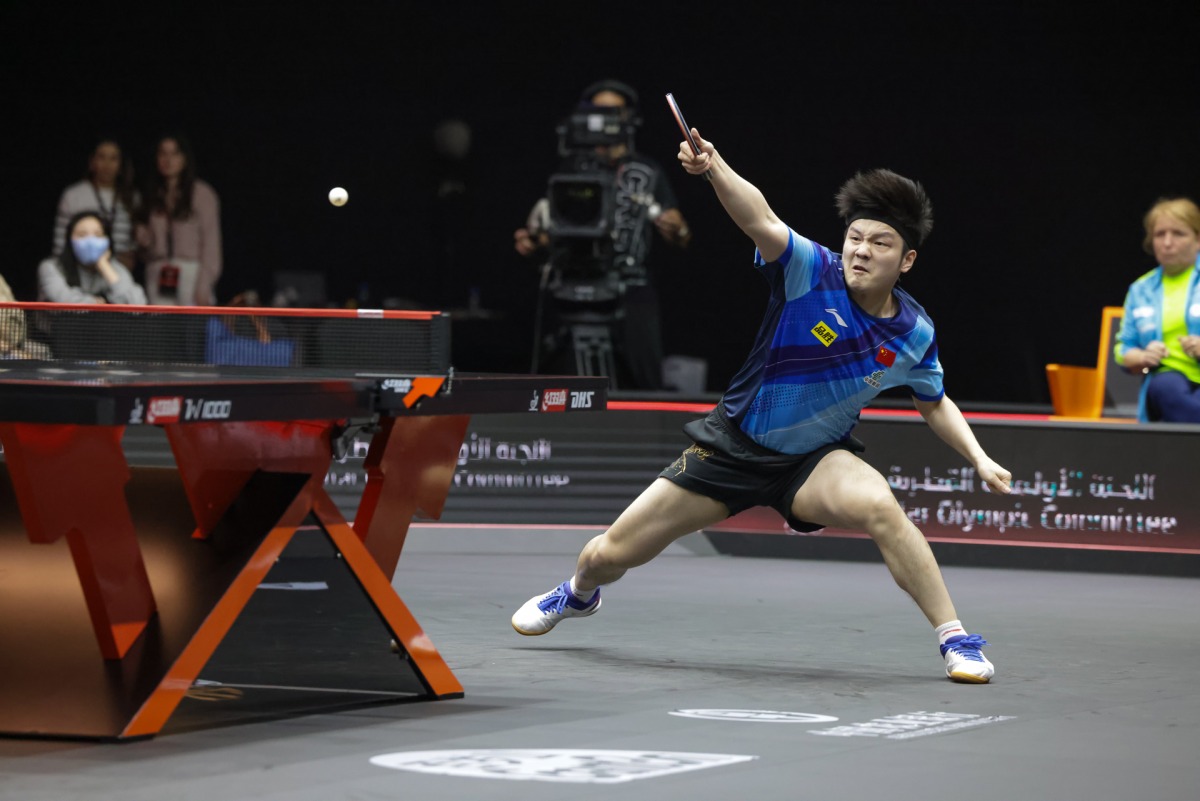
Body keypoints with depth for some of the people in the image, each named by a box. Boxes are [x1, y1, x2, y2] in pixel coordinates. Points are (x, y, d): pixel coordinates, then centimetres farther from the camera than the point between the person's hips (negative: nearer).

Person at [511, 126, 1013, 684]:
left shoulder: (915, 335, -9)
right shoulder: (812, 271, -20)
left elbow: (934, 404, 13)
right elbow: (760, 219, -39)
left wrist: (978, 458, 1)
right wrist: (716, 169, -57)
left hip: (813, 460, 0)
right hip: (734, 444, 0)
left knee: (877, 505, -36)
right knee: (611, 554, 5)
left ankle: (954, 638, -22)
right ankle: (579, 594, 45)